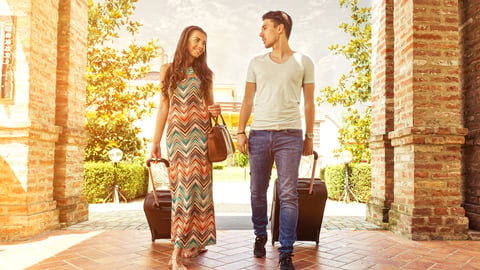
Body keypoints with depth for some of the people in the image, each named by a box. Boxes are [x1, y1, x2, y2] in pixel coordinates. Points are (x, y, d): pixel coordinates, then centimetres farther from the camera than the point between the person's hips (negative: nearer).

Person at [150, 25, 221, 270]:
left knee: (197, 184, -3)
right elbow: (163, 106, 7)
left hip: (200, 133, 2)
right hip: (177, 133, -2)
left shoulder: (205, 73, 14)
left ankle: (194, 242, 6)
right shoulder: (168, 70, 10)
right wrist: (156, 141, 2)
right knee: (182, 185, -6)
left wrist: (215, 111, -6)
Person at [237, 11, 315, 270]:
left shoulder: (303, 62, 8)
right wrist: (241, 132, 2)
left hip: (290, 134, -2)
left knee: (288, 195, -4)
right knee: (257, 192, 8)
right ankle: (260, 236, 31)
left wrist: (309, 137, 5)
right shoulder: (256, 63, 13)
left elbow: (309, 103, 9)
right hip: (258, 134, 2)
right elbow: (248, 100, 11)